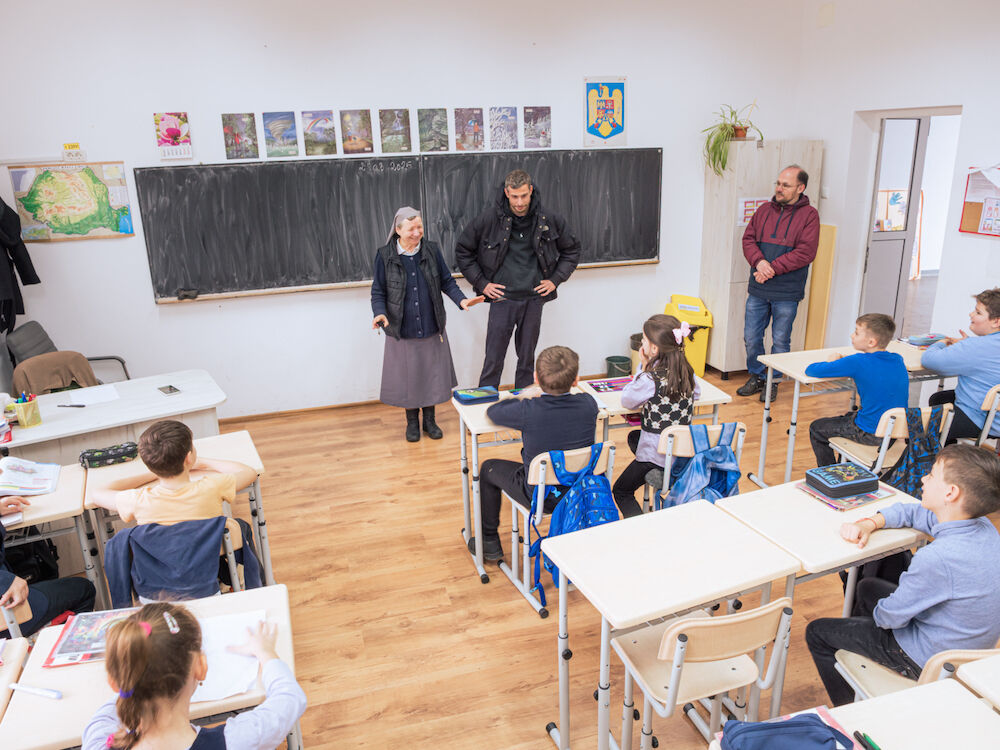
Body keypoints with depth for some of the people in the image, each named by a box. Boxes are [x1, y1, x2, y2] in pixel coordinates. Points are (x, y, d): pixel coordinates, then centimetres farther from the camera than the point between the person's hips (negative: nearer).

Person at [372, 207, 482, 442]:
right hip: (401, 331, -2)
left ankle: (429, 420, 29)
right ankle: (412, 422, 29)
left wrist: (461, 299, -11)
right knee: (407, 377, 9)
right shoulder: (384, 256, -7)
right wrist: (380, 313, -21)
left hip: (432, 329, 2)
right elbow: (378, 292, -2)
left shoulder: (431, 250, -1)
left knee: (431, 374, 10)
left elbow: (446, 281, 6)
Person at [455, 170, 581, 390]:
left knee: (527, 359, 13)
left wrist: (555, 279, 4)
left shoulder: (549, 220, -1)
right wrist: (481, 283, -2)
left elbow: (572, 250, 14)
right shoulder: (489, 219, -7)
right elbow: (463, 251, 4)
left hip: (534, 299, 2)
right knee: (493, 361, 1)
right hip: (502, 299, -2)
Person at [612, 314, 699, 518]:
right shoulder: (687, 371, -4)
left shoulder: (650, 379, -25)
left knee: (621, 491, 14)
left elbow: (627, 401, -9)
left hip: (658, 455, -7)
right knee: (633, 437, 36)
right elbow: (695, 393, 17)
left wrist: (643, 368, -6)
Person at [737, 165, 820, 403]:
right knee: (751, 337, 8)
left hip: (787, 293, -4)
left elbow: (806, 253, -12)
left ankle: (773, 382, 23)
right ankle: (757, 378, 27)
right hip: (758, 290, 4)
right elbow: (748, 239, 6)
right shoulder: (764, 210, 9)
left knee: (780, 341, 7)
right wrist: (759, 262, -13)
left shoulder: (809, 215, -4)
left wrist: (772, 268, -17)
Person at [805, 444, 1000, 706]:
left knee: (817, 632, 6)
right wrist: (869, 523, -7)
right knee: (867, 587, 29)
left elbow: (891, 617, -24)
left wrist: (879, 613, -1)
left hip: (929, 661, -8)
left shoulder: (938, 557, -38)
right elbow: (914, 512, 7)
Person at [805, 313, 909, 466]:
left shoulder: (858, 362, -24)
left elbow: (811, 370, -21)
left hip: (872, 434, -7)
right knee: (848, 416, 35)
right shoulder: (897, 360, -2)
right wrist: (843, 363, 6)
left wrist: (834, 362, 0)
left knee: (816, 428, 13)